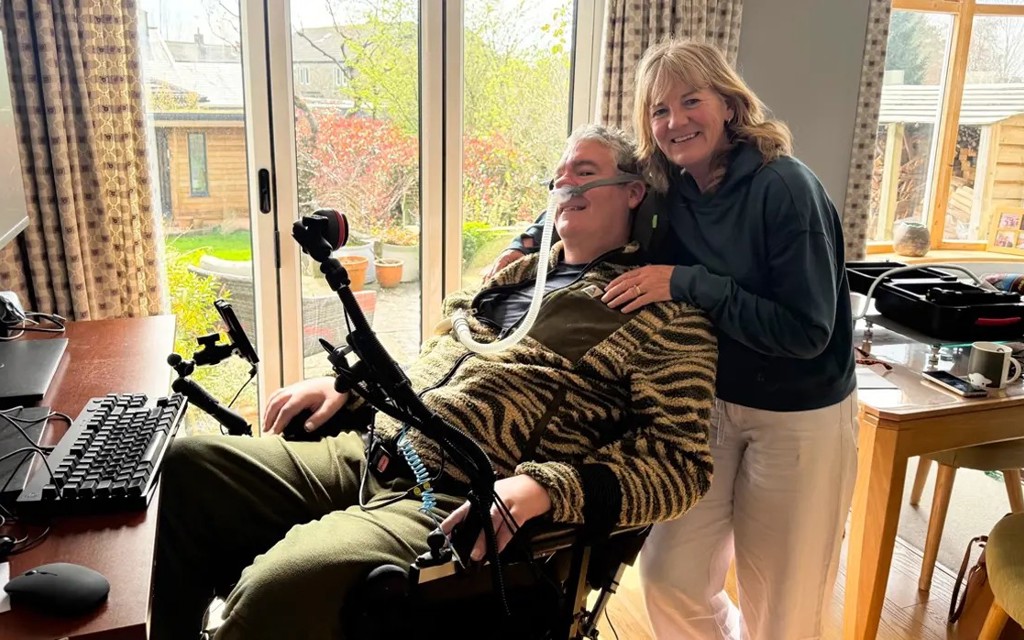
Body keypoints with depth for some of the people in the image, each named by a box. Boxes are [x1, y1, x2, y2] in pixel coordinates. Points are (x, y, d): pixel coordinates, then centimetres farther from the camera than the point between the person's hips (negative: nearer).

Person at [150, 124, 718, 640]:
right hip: (369, 453, 8)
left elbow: (681, 461, -12)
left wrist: (542, 488, -25)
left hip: (461, 506, -8)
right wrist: (348, 385, 12)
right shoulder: (521, 271, 19)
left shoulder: (662, 313, -3)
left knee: (277, 588, -31)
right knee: (193, 461, 3)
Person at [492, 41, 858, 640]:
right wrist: (529, 245, 1)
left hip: (800, 419, -5)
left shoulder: (785, 187, -20)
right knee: (670, 576, 7)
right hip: (712, 402, 5)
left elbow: (806, 331, -25)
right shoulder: (668, 190, -3)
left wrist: (688, 284, -27)